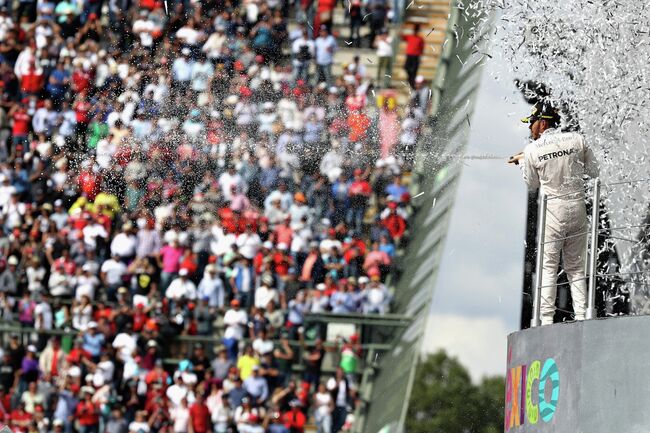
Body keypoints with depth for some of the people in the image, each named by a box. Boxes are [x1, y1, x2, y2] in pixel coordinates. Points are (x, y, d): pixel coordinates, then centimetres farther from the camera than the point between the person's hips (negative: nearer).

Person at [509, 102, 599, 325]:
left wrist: (524, 161, 22)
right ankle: (581, 316, 5)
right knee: (576, 267, 11)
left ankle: (547, 319, -5)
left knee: (548, 266, 1)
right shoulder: (577, 140, -1)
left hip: (553, 209, -3)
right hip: (578, 206, 3)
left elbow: (532, 184, 7)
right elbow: (594, 171, 7)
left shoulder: (532, 150, -6)